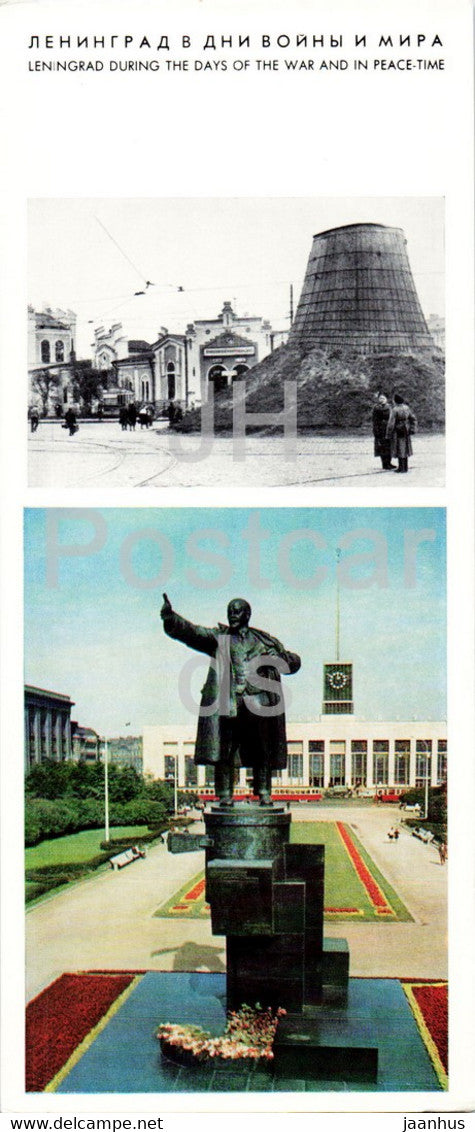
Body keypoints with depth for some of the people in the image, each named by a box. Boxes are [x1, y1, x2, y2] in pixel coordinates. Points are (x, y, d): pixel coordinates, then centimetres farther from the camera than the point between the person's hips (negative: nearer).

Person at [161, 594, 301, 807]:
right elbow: (191, 632, -3)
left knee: (262, 751, 2)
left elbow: (293, 662, 20)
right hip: (226, 702, -1)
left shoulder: (265, 641, 17)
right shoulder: (218, 638, 13)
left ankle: (264, 793, 12)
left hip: (259, 703, 1)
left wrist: (277, 658, -3)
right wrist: (170, 618, -21)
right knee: (224, 750, -6)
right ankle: (224, 795, 0)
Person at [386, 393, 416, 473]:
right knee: (405, 448, 13)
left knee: (399, 449, 0)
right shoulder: (407, 408, 3)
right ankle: (404, 467, 20)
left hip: (397, 432, -6)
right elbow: (413, 419, 10)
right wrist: (412, 429, 15)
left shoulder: (394, 410, -17)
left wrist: (388, 434, -11)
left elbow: (391, 423, -17)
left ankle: (401, 467, 2)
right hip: (406, 431, 6)